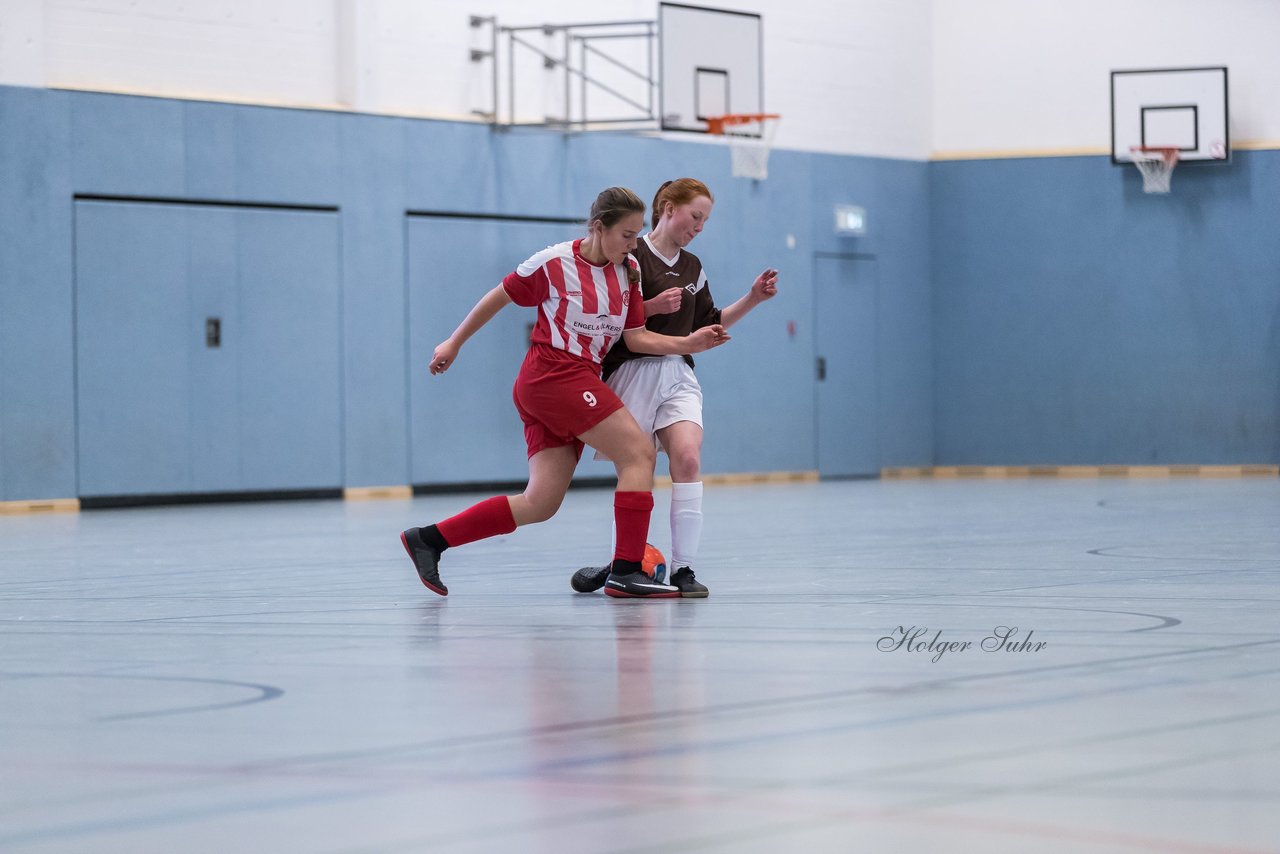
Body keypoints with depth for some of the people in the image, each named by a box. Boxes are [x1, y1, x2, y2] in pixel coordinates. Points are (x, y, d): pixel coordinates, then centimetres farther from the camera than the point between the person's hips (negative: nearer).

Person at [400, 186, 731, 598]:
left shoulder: (628, 271, 10)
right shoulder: (554, 263, -8)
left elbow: (636, 336, 8)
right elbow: (499, 296, 4)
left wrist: (688, 343, -7)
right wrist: (454, 343, 11)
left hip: (582, 384, 8)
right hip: (552, 375, -8)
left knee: (540, 504, 3)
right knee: (639, 452, -15)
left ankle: (428, 539, 9)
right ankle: (625, 571, -16)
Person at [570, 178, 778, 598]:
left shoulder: (692, 268, 14)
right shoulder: (631, 257, -6)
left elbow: (707, 326, 19)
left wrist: (753, 298, 10)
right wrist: (653, 306, -21)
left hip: (677, 375, 5)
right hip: (632, 372, -4)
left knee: (688, 458, -17)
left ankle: (683, 568, -17)